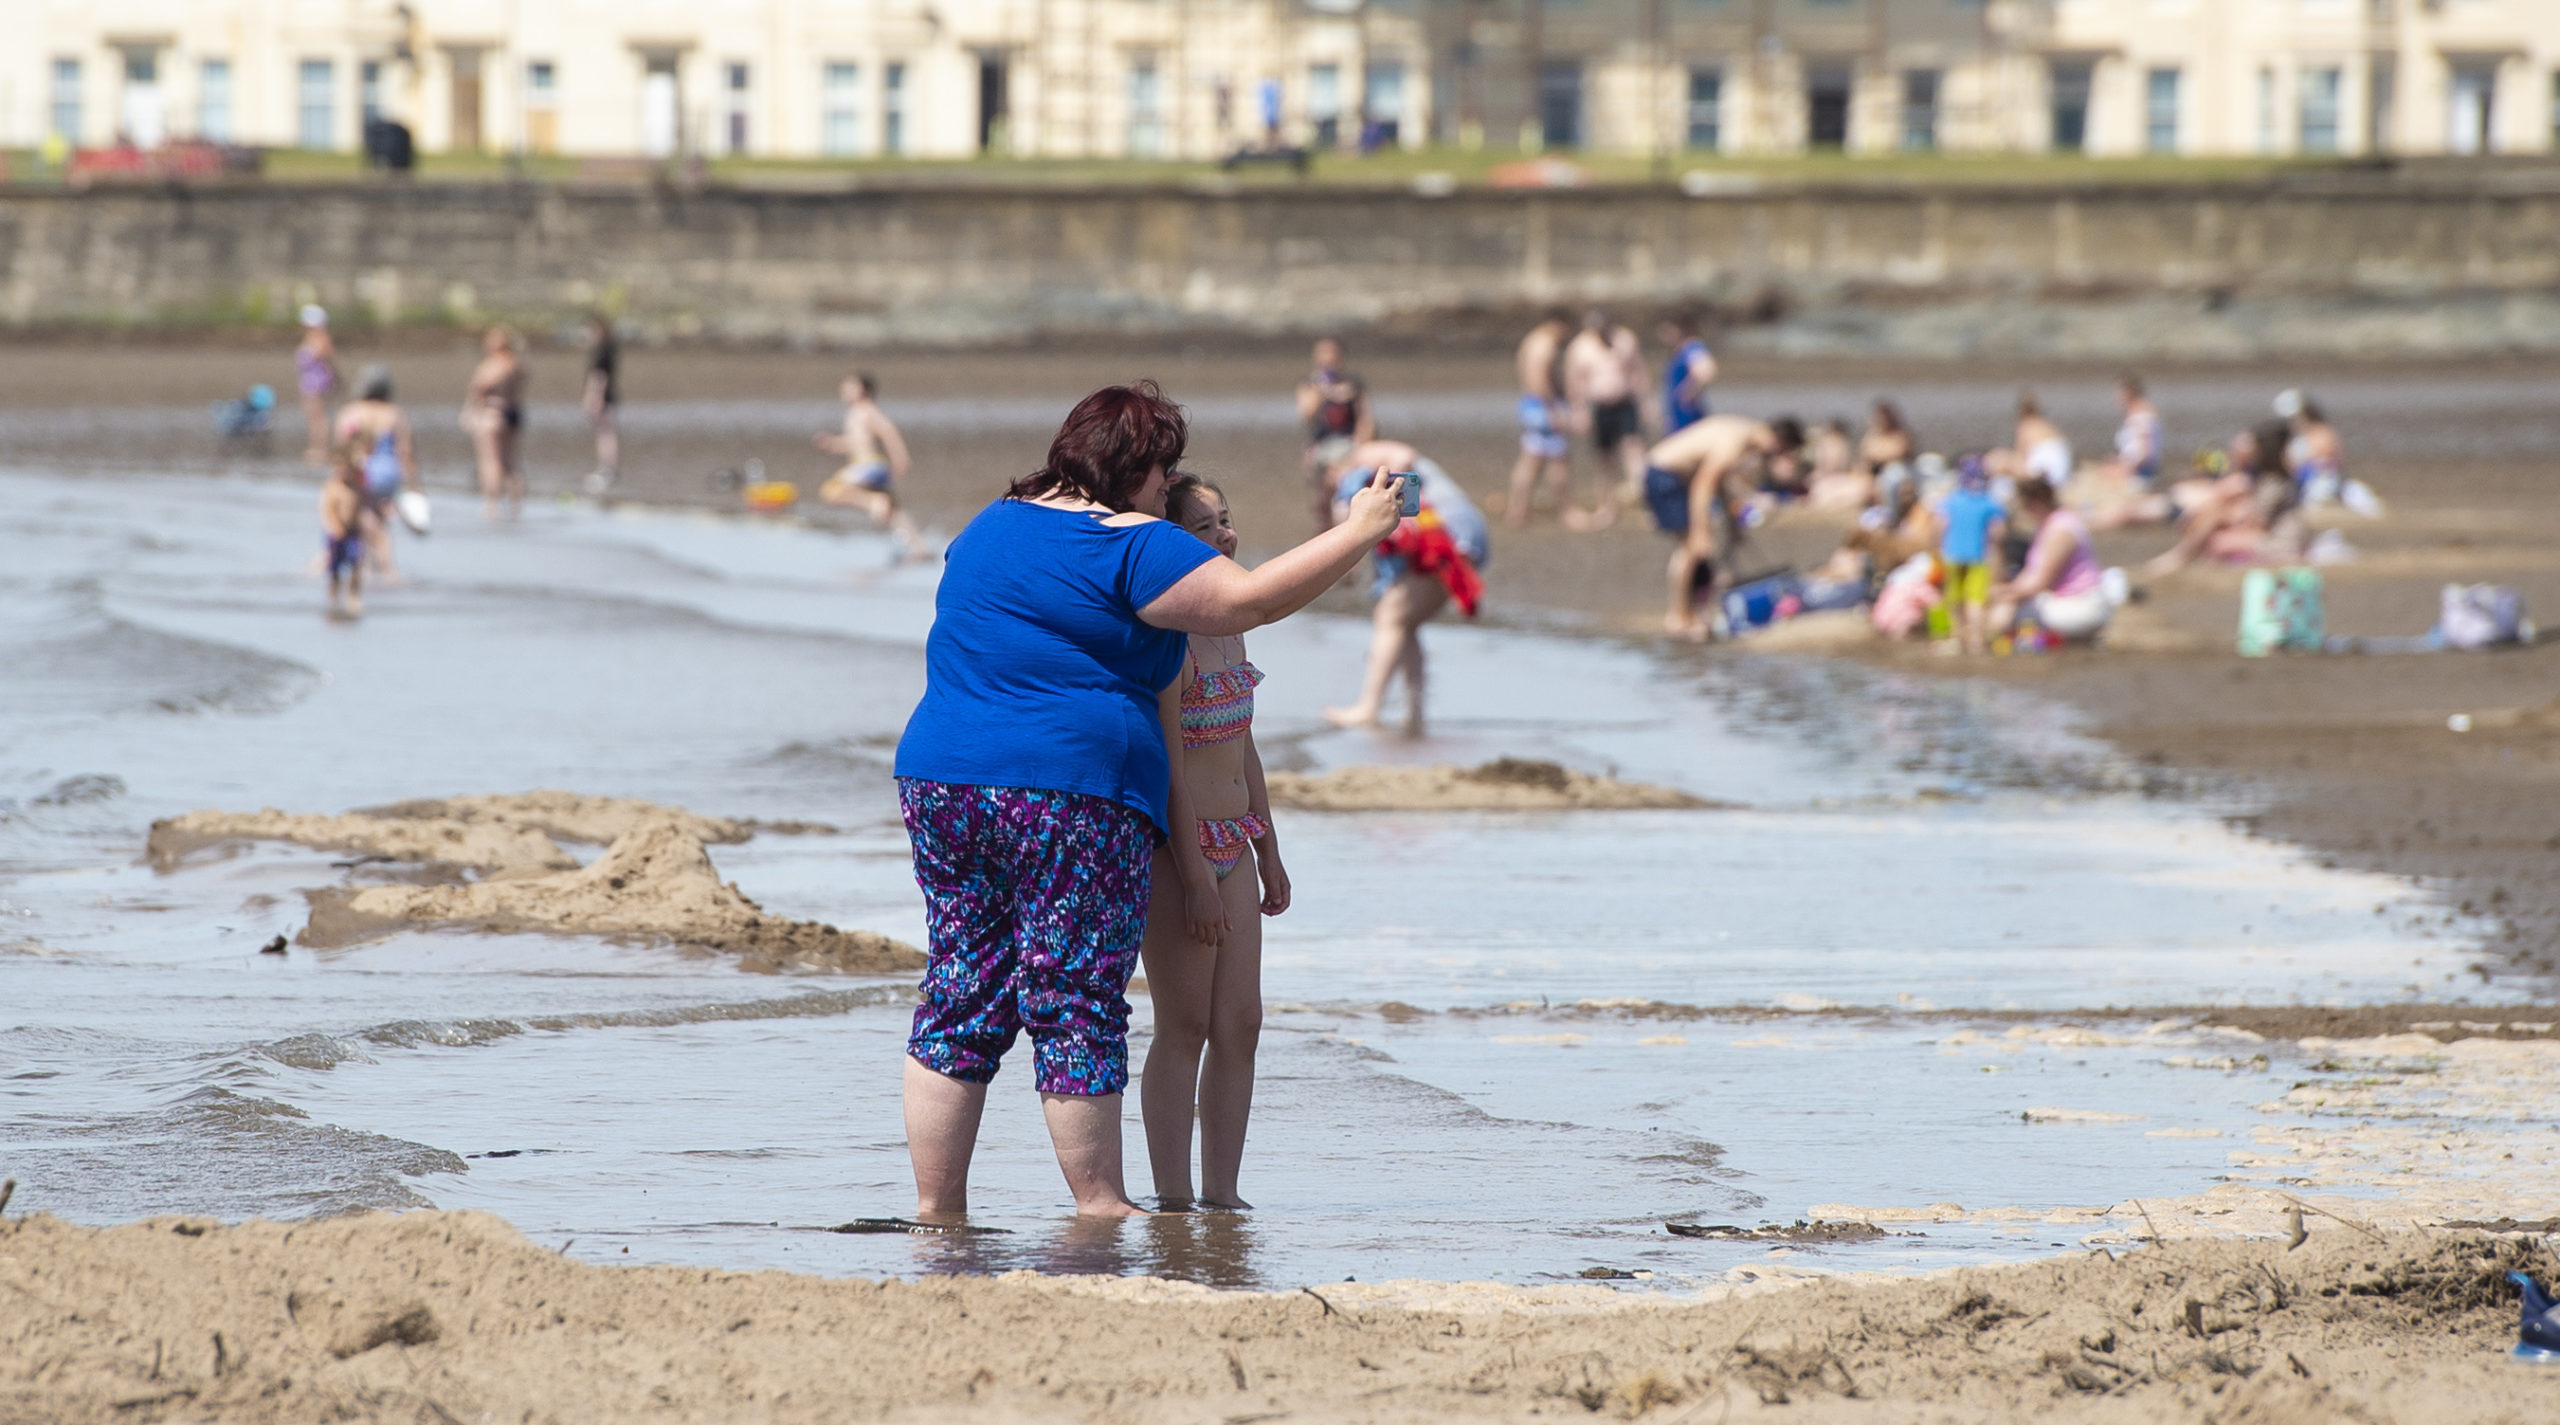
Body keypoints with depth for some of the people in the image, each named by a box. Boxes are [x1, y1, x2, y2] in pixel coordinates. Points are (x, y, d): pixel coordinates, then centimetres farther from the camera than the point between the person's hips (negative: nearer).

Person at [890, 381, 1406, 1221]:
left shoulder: (989, 528, 17)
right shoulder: (1128, 546, -8)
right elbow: (1252, 598, -10)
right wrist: (1358, 532, 0)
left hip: (943, 779, 7)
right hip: (1071, 797, -7)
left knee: (960, 1004, 8)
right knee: (1078, 1011, -3)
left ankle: (936, 1208, 7)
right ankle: (1100, 1207, -1)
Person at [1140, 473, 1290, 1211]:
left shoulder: (1223, 627, 14)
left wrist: (1269, 854, 23)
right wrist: (1188, 864, -22)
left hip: (1232, 846, 8)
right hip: (1171, 845, -8)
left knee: (1239, 1022, 5)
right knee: (1184, 1025, -6)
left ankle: (1221, 1192, 9)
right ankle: (1173, 1196, -1)